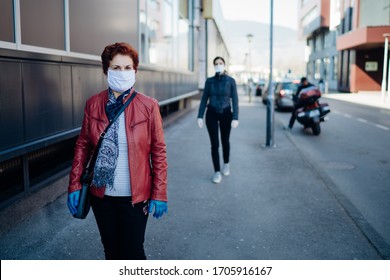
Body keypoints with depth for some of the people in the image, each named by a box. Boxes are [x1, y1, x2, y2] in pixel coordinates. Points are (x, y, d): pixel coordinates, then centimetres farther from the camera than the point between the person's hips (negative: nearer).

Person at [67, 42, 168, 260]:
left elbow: (159, 151, -6)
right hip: (101, 194, 3)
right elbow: (83, 145, 5)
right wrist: (75, 185, 0)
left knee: (133, 253, 6)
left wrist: (159, 193, -7)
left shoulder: (149, 106, -8)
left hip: (135, 196, -3)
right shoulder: (93, 104, -1)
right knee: (111, 252, 18)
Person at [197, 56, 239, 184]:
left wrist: (235, 118, -15)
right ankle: (217, 172, 7)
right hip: (211, 114, 1)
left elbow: (234, 100, -7)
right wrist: (200, 116, -6)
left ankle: (226, 163, 41)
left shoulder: (231, 81, -5)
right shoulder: (209, 81, 0)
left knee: (225, 141, 15)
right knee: (214, 144, -3)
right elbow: (204, 99, 2)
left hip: (225, 114, 0)